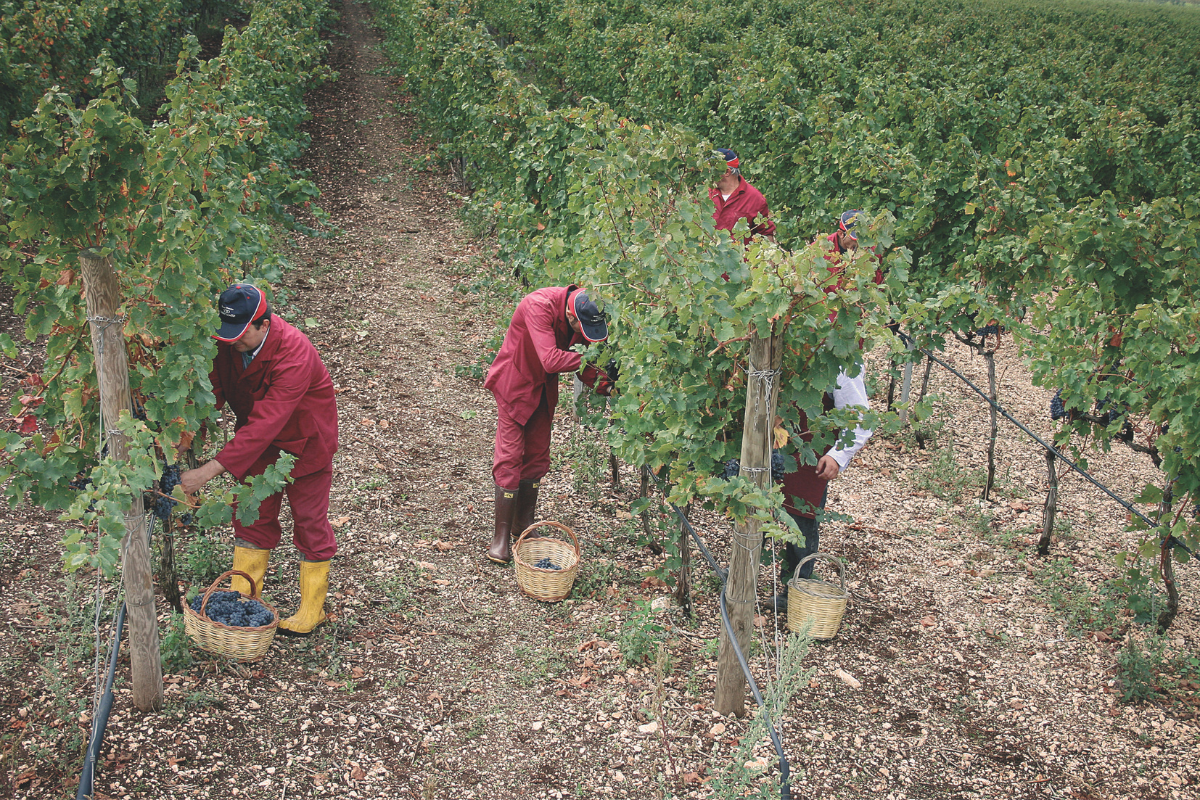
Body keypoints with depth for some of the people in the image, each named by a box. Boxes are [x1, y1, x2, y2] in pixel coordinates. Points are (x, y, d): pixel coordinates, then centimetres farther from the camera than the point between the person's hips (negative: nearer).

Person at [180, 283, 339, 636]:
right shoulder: (228, 342, -18)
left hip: (304, 438, -6)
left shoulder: (294, 355, -38)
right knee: (251, 512, 9)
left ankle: (312, 609, 18)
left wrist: (209, 471, -46)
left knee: (309, 518, 4)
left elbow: (264, 425, -43)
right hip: (258, 435, 6)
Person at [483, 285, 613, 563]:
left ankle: (523, 523, 27)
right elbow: (551, 360, -42)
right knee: (509, 458, -7)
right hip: (514, 383, -6)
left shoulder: (586, 313, -13)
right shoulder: (539, 306, -33)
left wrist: (603, 384, -22)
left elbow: (580, 360, -4)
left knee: (537, 457, 12)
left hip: (543, 388, 7)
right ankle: (501, 536, 1)